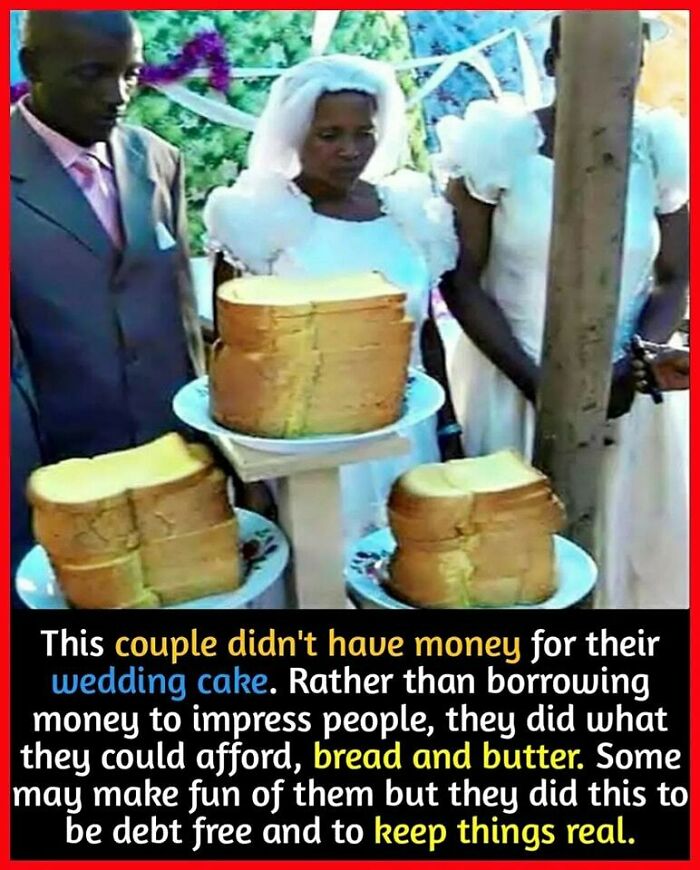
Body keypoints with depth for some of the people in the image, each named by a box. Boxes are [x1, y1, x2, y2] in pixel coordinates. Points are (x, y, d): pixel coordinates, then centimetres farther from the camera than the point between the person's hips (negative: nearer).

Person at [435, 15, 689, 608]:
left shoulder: (658, 151, 1)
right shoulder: (499, 143, -8)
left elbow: (674, 279, 6)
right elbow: (460, 281, -8)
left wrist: (630, 371, -12)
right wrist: (537, 382, -14)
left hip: (626, 390, 3)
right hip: (509, 383, -2)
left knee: (628, 533, 9)